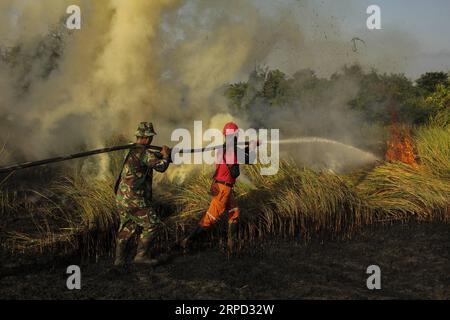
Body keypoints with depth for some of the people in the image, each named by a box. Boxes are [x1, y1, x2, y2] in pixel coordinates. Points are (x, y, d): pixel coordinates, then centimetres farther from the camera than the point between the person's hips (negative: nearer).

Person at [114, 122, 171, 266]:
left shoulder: (131, 150, 14)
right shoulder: (143, 153, -17)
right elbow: (161, 166, -20)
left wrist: (161, 155, 18)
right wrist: (166, 155, -2)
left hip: (122, 197, 9)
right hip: (134, 199, -9)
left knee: (127, 228, 16)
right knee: (151, 224, 2)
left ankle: (120, 258, 19)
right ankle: (141, 255, 4)